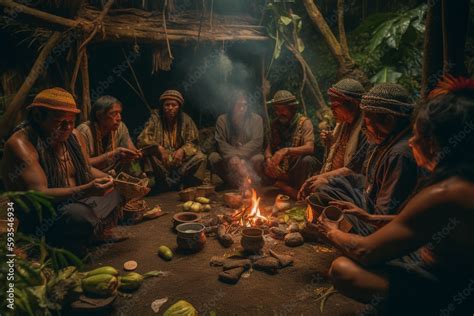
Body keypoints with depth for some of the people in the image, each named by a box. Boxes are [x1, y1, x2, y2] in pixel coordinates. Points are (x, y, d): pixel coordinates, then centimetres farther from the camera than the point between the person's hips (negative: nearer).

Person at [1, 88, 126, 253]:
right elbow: (38, 195, -26)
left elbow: (87, 169, 13)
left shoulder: (73, 135, 2)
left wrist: (113, 181, -7)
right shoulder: (20, 144, -19)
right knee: (79, 214, -35)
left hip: (76, 203, 8)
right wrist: (86, 191, -38)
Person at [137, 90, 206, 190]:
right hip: (160, 160, -1)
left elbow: (193, 142, -1)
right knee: (148, 157, -29)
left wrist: (182, 150, -23)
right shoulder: (155, 118, -5)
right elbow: (142, 139, -13)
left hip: (180, 160, 1)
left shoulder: (186, 119, 0)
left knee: (200, 158, -21)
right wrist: (159, 148, -31)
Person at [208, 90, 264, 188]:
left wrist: (238, 156, -24)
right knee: (213, 157, -28)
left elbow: (256, 142, -10)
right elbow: (221, 143, -7)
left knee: (259, 159, -33)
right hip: (228, 158, 1)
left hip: (249, 157, -1)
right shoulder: (222, 120, 2)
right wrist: (232, 157, -28)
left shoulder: (256, 119, 0)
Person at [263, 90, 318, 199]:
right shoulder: (275, 124, 3)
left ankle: (300, 191, -13)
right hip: (282, 167, 4)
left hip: (299, 167, -4)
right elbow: (269, 146, 3)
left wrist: (286, 150, -42)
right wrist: (269, 158, -22)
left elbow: (310, 148, -26)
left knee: (307, 160, -35)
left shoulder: (304, 122, -13)